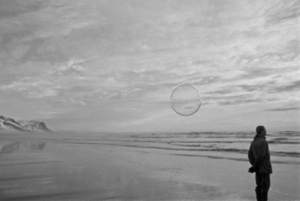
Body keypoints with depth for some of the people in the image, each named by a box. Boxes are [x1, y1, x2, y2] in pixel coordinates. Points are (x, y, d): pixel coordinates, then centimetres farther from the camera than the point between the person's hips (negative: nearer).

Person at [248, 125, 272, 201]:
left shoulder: (254, 141, 7)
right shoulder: (263, 142, -18)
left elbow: (250, 154, 4)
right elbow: (261, 156, -23)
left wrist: (254, 165, 0)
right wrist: (254, 166, -15)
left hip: (258, 167, 8)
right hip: (264, 167, -8)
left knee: (259, 185, 13)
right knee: (265, 185, 1)